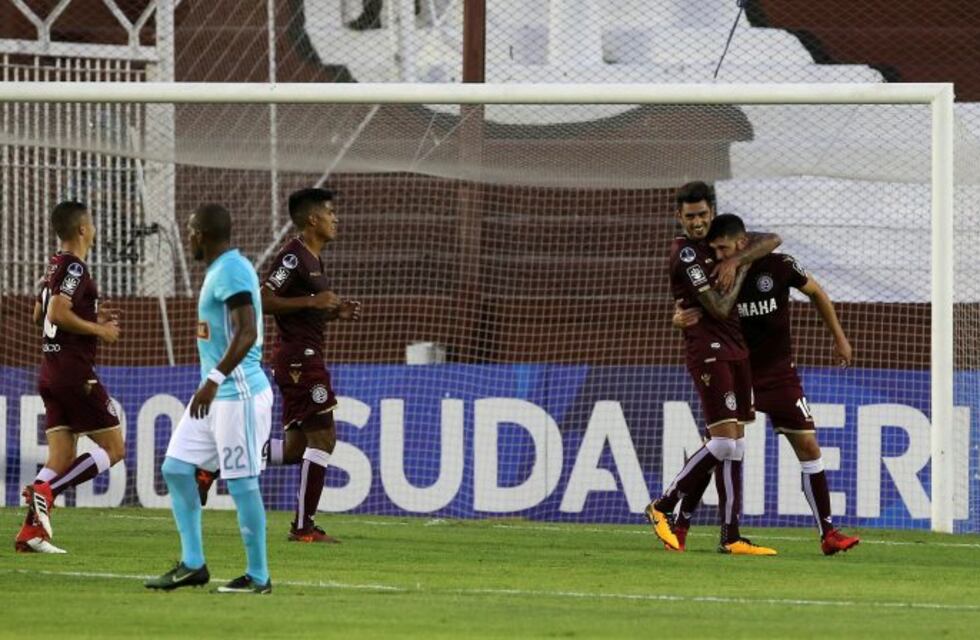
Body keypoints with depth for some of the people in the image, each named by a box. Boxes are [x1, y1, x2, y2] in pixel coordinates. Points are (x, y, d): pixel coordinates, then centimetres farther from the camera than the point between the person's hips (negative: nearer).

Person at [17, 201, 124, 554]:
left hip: (51, 373, 9)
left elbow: (40, 315, 24)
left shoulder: (54, 266, 15)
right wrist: (99, 330, -12)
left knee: (62, 458, 7)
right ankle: (45, 490, -15)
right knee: (113, 449, -2)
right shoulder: (75, 267, -13)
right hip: (76, 374, -9)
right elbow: (59, 313, -24)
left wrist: (94, 317, 22)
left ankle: (31, 531, -3)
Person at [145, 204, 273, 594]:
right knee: (176, 469, 8)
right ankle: (192, 565, 12)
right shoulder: (220, 270, 16)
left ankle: (258, 577, 1)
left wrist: (215, 379, -31)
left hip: (238, 395, -11)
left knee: (241, 482, -6)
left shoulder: (232, 272, -15)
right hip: (217, 392, 11)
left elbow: (247, 334, -26)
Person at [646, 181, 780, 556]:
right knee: (724, 442, -16)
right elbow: (719, 308, -14)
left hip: (735, 351, 9)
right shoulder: (685, 253, -10)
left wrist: (735, 261, -6)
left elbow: (770, 241, 10)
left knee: (735, 445, 5)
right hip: (708, 352, -9)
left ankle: (730, 537, 5)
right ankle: (662, 507, -3)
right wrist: (742, 272, 0)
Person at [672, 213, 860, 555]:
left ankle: (828, 533, 0)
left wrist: (839, 338, 10)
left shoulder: (779, 267, -12)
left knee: (808, 445, -5)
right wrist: (681, 319, -28)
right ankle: (681, 526, 6)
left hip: (780, 374, 0)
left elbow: (816, 293, 5)